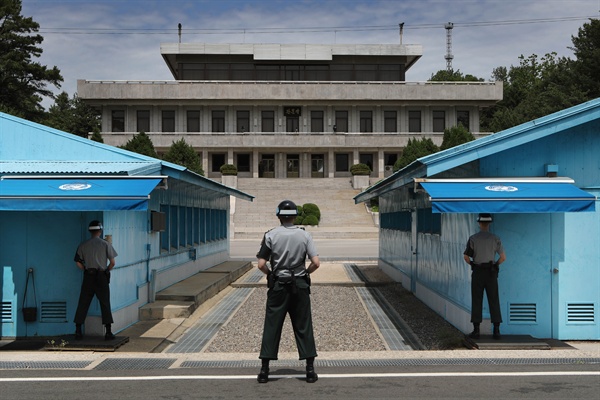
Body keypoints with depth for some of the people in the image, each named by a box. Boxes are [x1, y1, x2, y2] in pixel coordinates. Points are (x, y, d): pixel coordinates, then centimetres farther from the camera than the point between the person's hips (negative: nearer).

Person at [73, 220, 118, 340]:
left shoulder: (83, 245, 6)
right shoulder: (105, 244, 0)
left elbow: (78, 263, 4)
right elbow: (112, 263, -2)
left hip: (88, 276, 2)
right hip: (102, 277, -2)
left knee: (83, 304, 7)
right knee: (105, 304, 2)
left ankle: (78, 331, 7)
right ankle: (108, 332, -1)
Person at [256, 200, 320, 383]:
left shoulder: (271, 235, -5)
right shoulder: (304, 235, -2)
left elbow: (261, 265, -9)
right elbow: (316, 263, -8)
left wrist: (270, 274, 10)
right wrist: (305, 273, 10)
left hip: (278, 286, -1)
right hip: (300, 286, 1)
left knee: (272, 326, 5)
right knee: (303, 326, 7)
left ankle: (265, 370, 7)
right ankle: (310, 369, 8)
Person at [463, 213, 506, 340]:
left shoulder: (473, 239, -3)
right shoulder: (495, 239, -1)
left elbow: (466, 258, -3)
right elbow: (503, 257, -2)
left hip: (477, 272, -1)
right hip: (491, 273, 1)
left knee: (476, 302, 4)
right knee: (494, 302, 4)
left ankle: (476, 331, 0)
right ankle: (496, 331, -1)